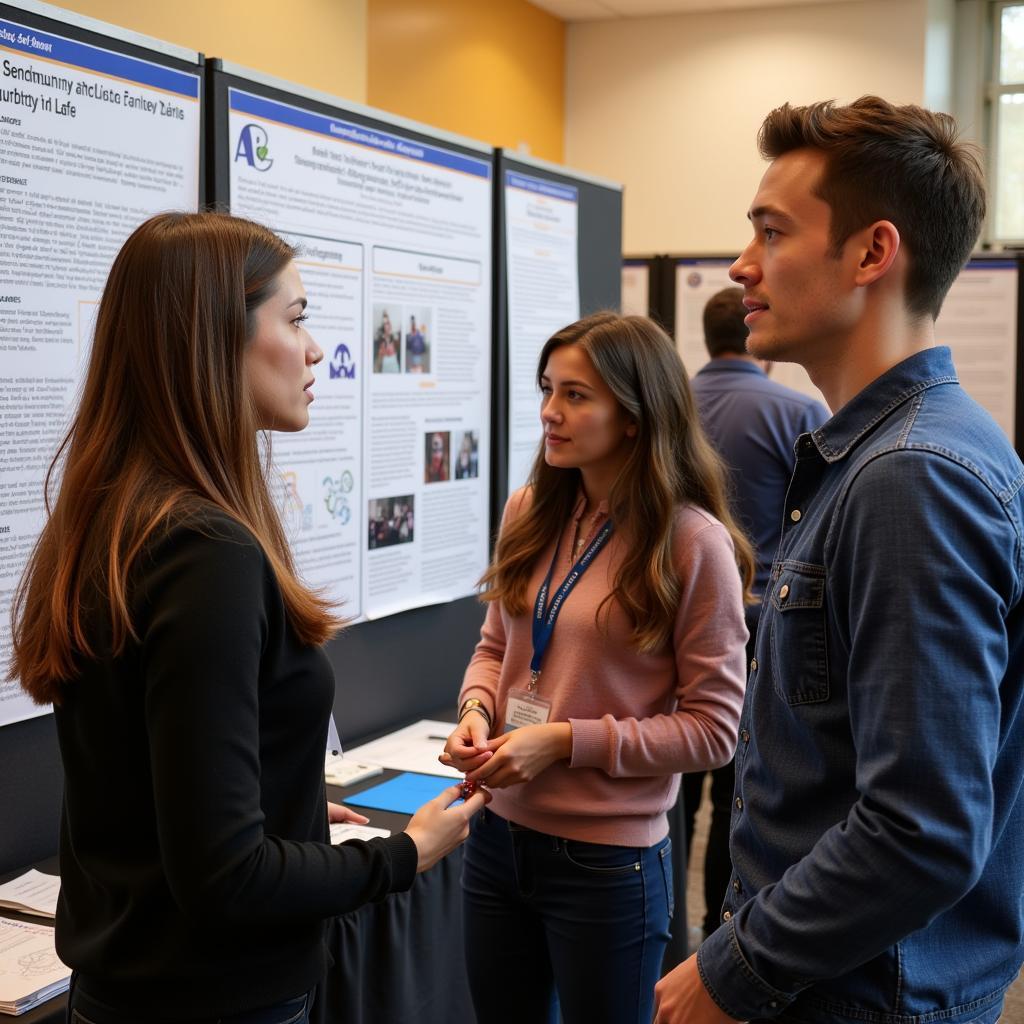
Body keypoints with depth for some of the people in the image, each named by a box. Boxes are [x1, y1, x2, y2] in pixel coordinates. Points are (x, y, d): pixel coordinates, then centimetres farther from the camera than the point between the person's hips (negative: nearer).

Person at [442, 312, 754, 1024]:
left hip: (608, 858, -5)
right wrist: (477, 709, -6)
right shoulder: (531, 513, 2)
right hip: (499, 832, 5)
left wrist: (567, 741, -18)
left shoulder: (693, 542, -14)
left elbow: (713, 730, -12)